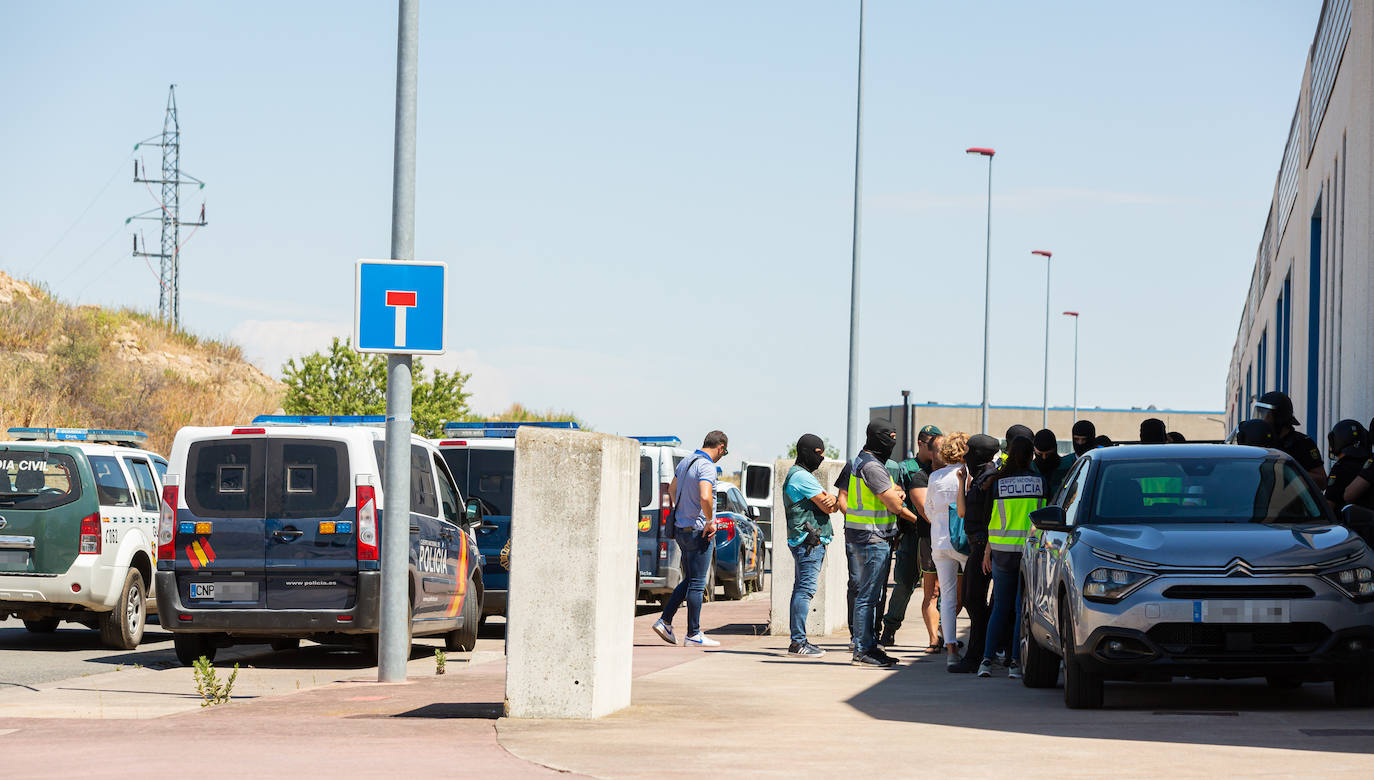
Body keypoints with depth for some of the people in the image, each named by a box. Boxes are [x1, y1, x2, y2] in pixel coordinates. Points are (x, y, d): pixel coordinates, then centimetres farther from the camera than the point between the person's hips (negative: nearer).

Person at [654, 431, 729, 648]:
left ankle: (665, 621, 13)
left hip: (681, 529, 9)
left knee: (689, 580, 18)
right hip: (698, 531, -9)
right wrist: (710, 522, -18)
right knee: (696, 583, -2)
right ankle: (694, 634, 2)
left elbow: (672, 489, 26)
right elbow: (705, 497, -32)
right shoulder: (707, 467, -18)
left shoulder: (686, 462, 11)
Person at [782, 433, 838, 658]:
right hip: (809, 541, -11)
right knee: (806, 589, -12)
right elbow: (827, 506, -16)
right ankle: (798, 642, -15)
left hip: (808, 542, 11)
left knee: (801, 589, 11)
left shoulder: (799, 475, 22)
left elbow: (828, 504, 15)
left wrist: (830, 499, -7)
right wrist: (832, 501, 5)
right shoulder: (802, 476, -12)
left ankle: (798, 641, 14)